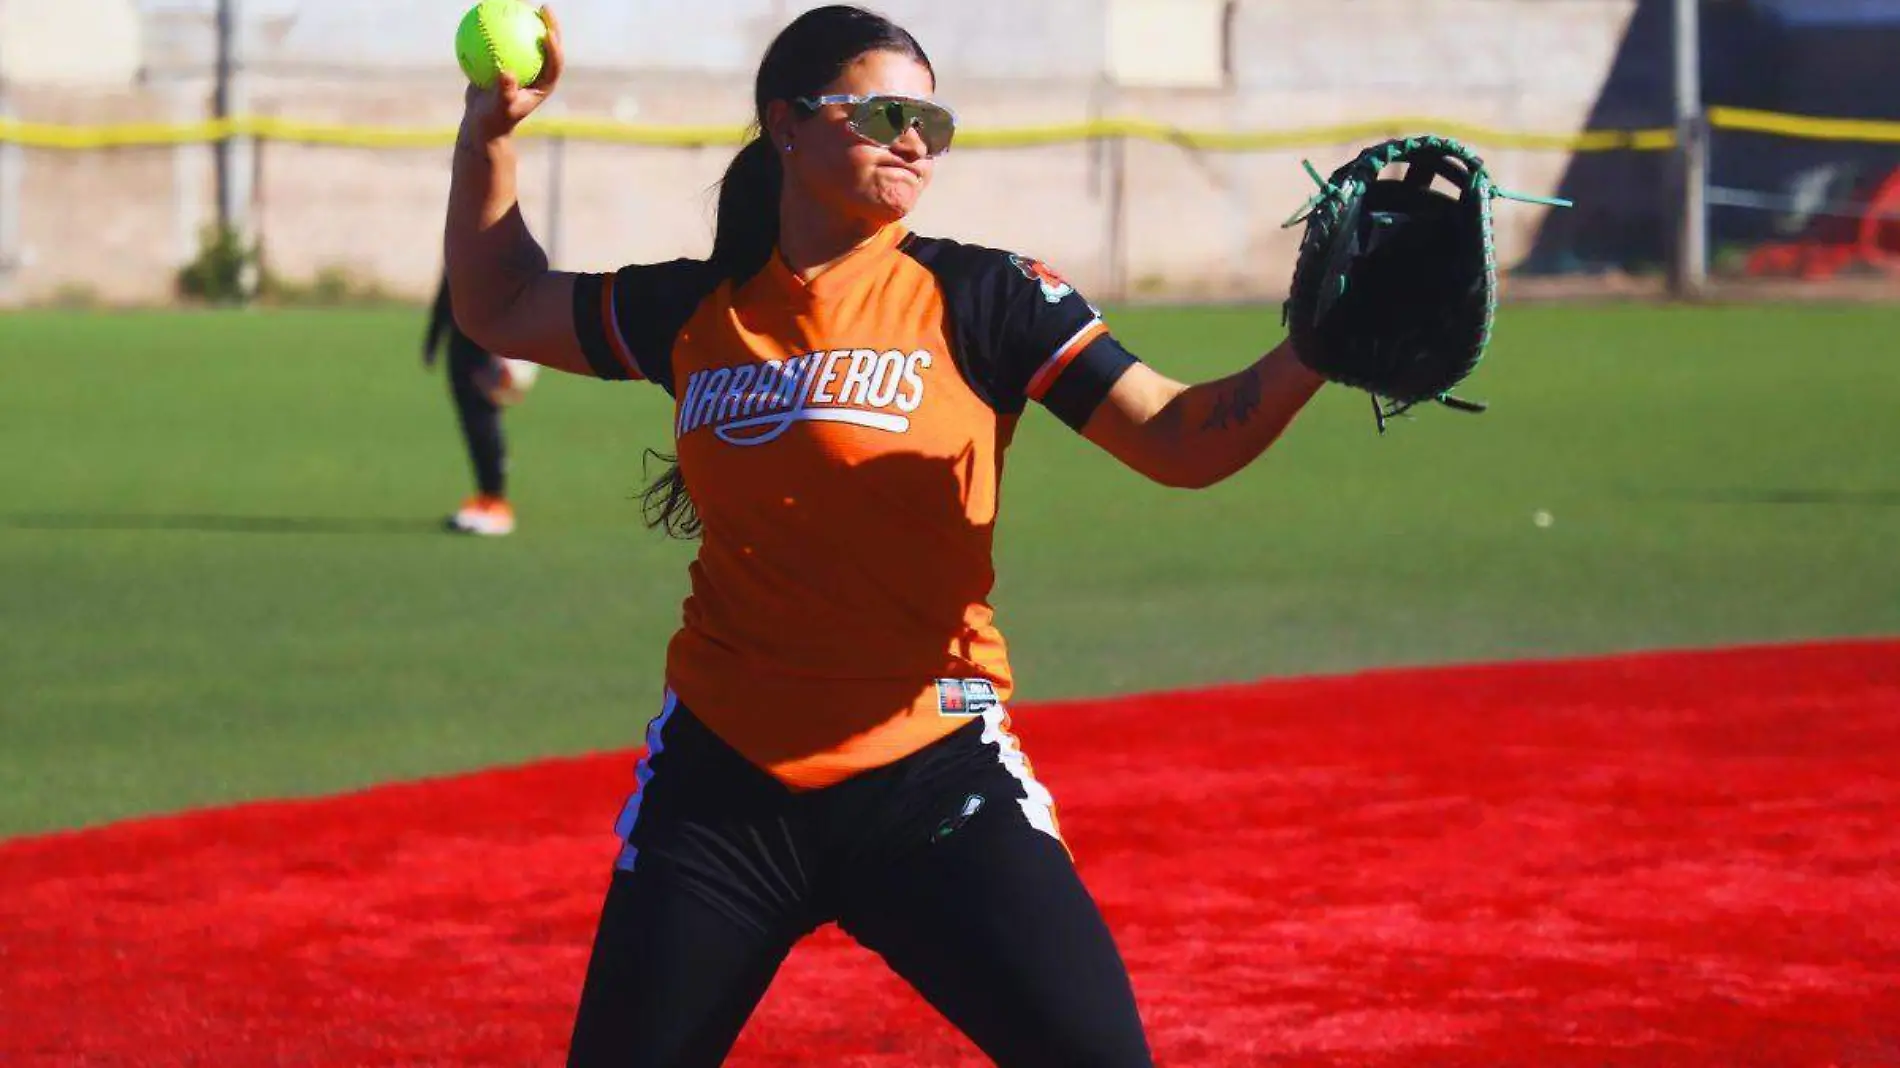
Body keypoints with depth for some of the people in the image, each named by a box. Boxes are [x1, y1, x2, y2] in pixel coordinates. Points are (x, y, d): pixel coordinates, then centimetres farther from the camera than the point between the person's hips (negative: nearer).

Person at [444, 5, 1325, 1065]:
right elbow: (501, 308, 23)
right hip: (721, 778, 3)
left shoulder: (981, 298, -2)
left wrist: (1309, 359, -27)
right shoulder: (698, 310, 7)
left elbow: (1176, 438, -10)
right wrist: (490, 137, 11)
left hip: (930, 775, -3)